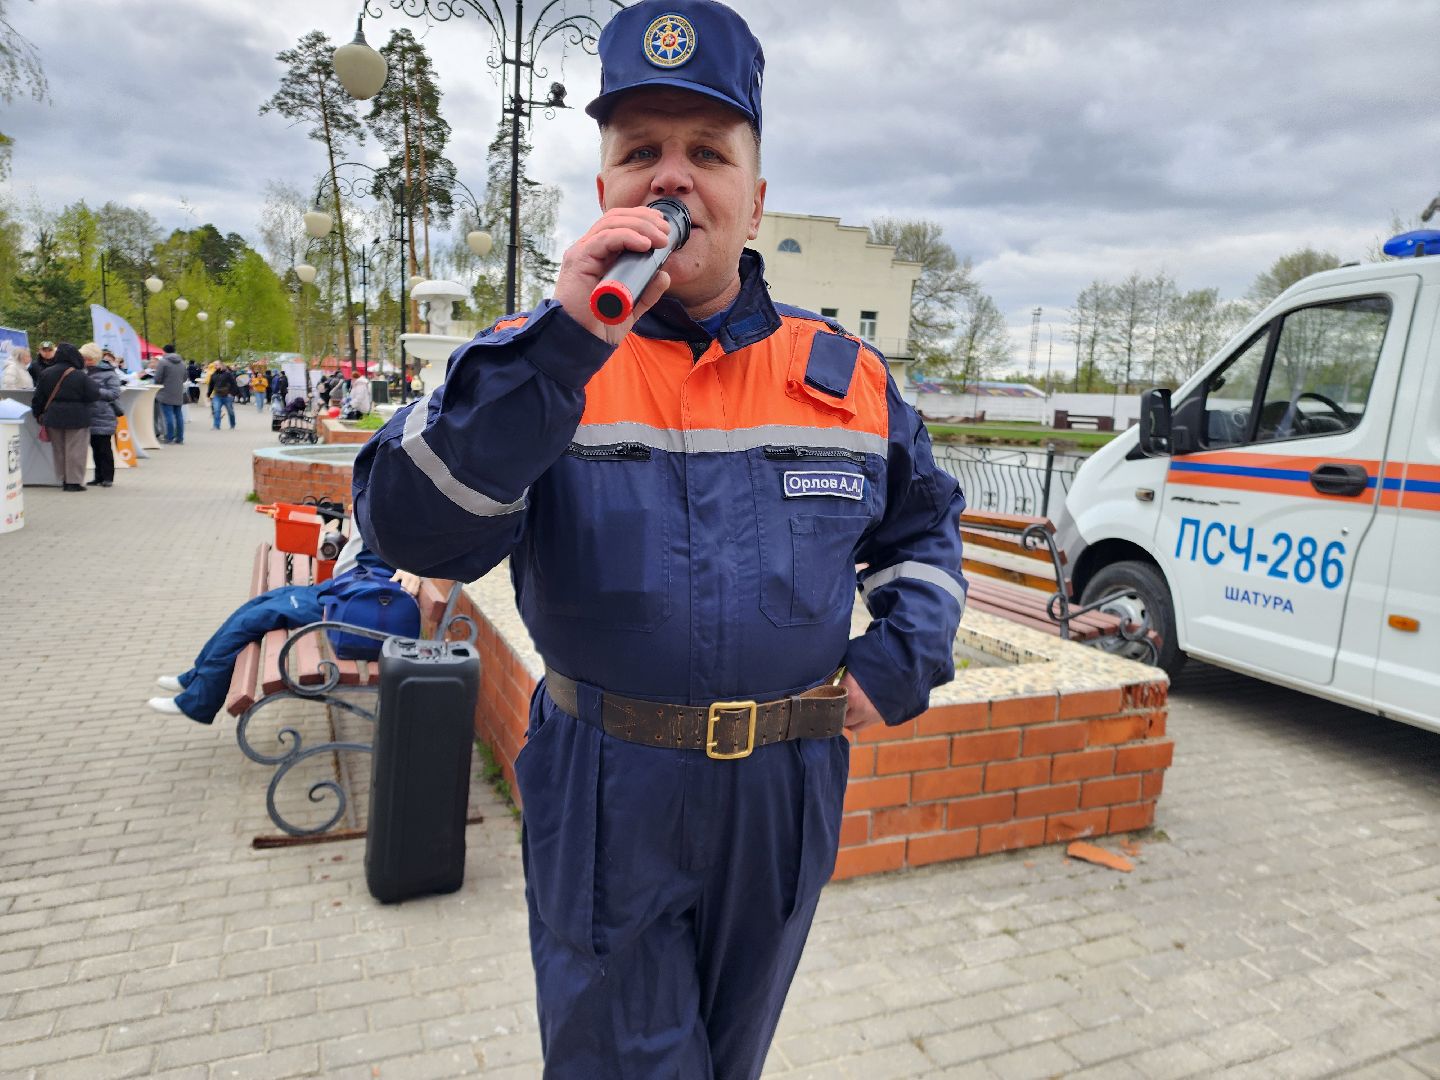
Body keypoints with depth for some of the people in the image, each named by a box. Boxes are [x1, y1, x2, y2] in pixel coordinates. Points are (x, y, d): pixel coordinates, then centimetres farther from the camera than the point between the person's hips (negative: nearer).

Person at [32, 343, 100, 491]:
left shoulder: (46, 374, 2)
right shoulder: (79, 376, -12)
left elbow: (38, 398, 7)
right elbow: (94, 395, -11)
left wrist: (38, 415, 19)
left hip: (53, 417, 4)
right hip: (76, 418, -4)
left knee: (59, 450, 14)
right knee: (75, 450, 0)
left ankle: (63, 479, 19)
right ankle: (74, 481, 0)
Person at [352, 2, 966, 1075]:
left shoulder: (846, 376, 1)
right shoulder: (538, 364, -8)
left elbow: (926, 523, 15)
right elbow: (415, 531, -24)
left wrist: (900, 662, 1)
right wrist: (563, 343, -32)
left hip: (786, 796, 3)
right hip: (606, 807, -2)